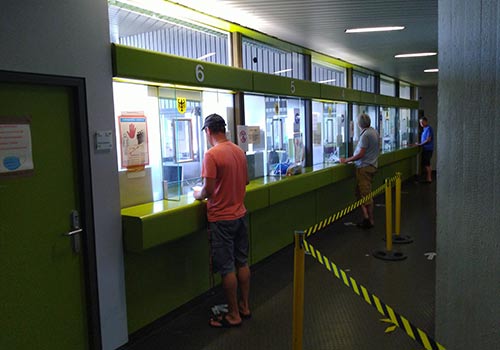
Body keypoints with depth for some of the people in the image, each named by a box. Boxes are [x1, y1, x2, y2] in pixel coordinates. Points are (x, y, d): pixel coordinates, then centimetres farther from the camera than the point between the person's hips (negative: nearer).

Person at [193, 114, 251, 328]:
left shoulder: (212, 155, -19)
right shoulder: (239, 152, 5)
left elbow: (208, 190, -21)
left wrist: (198, 194, -1)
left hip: (221, 218, -8)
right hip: (240, 214, 8)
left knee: (227, 268, 3)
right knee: (242, 262, 16)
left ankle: (233, 315, 14)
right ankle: (244, 306, 29)